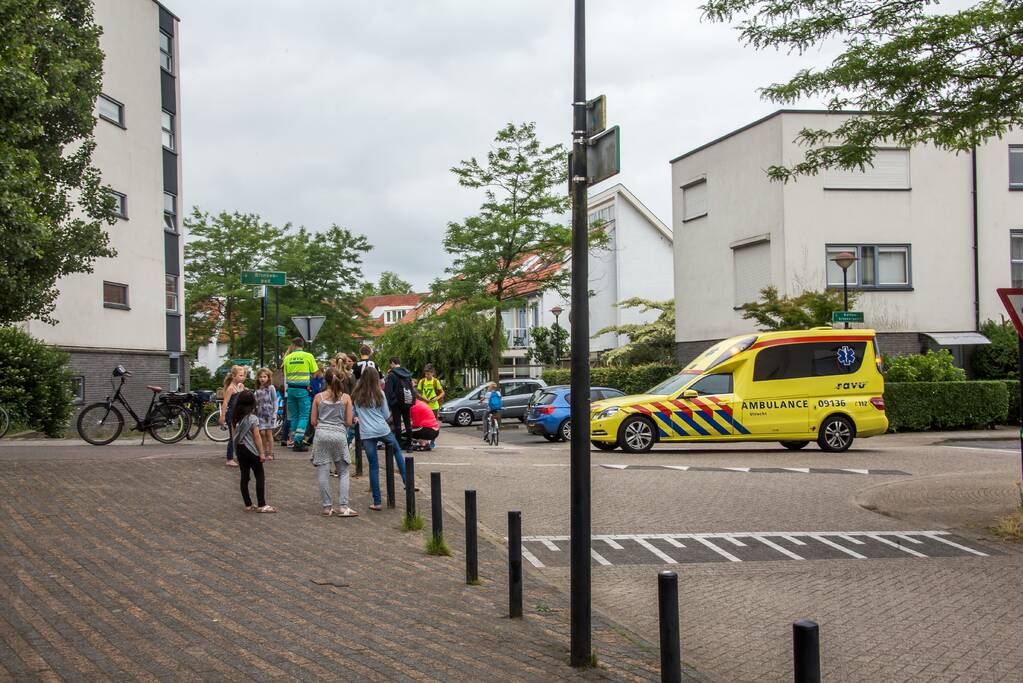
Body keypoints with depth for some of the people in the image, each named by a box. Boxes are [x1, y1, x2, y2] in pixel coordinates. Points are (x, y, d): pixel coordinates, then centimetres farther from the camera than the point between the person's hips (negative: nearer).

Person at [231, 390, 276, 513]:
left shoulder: (236, 418, 3)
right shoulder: (253, 419, -15)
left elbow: (234, 435, 8)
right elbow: (257, 437, -15)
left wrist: (236, 450, 18)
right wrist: (261, 453, -10)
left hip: (239, 449, 6)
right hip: (251, 450, -6)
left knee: (244, 477, 10)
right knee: (260, 477, 1)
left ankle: (248, 504, 14)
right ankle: (261, 505, 0)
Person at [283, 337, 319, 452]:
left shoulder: (287, 358, 7)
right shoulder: (308, 356, -2)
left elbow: (285, 375, 11)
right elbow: (315, 373, 1)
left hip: (290, 389, 4)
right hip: (303, 389, -4)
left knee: (294, 416, 11)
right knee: (304, 416, -1)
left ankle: (295, 441, 13)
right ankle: (298, 441, -12)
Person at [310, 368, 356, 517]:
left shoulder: (319, 397, 3)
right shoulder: (345, 397, 2)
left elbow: (313, 421, 4)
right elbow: (349, 422, 2)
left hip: (321, 434, 0)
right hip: (339, 434, 0)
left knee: (323, 471, 5)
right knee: (343, 472, 9)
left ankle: (327, 507, 6)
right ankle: (342, 506, 0)